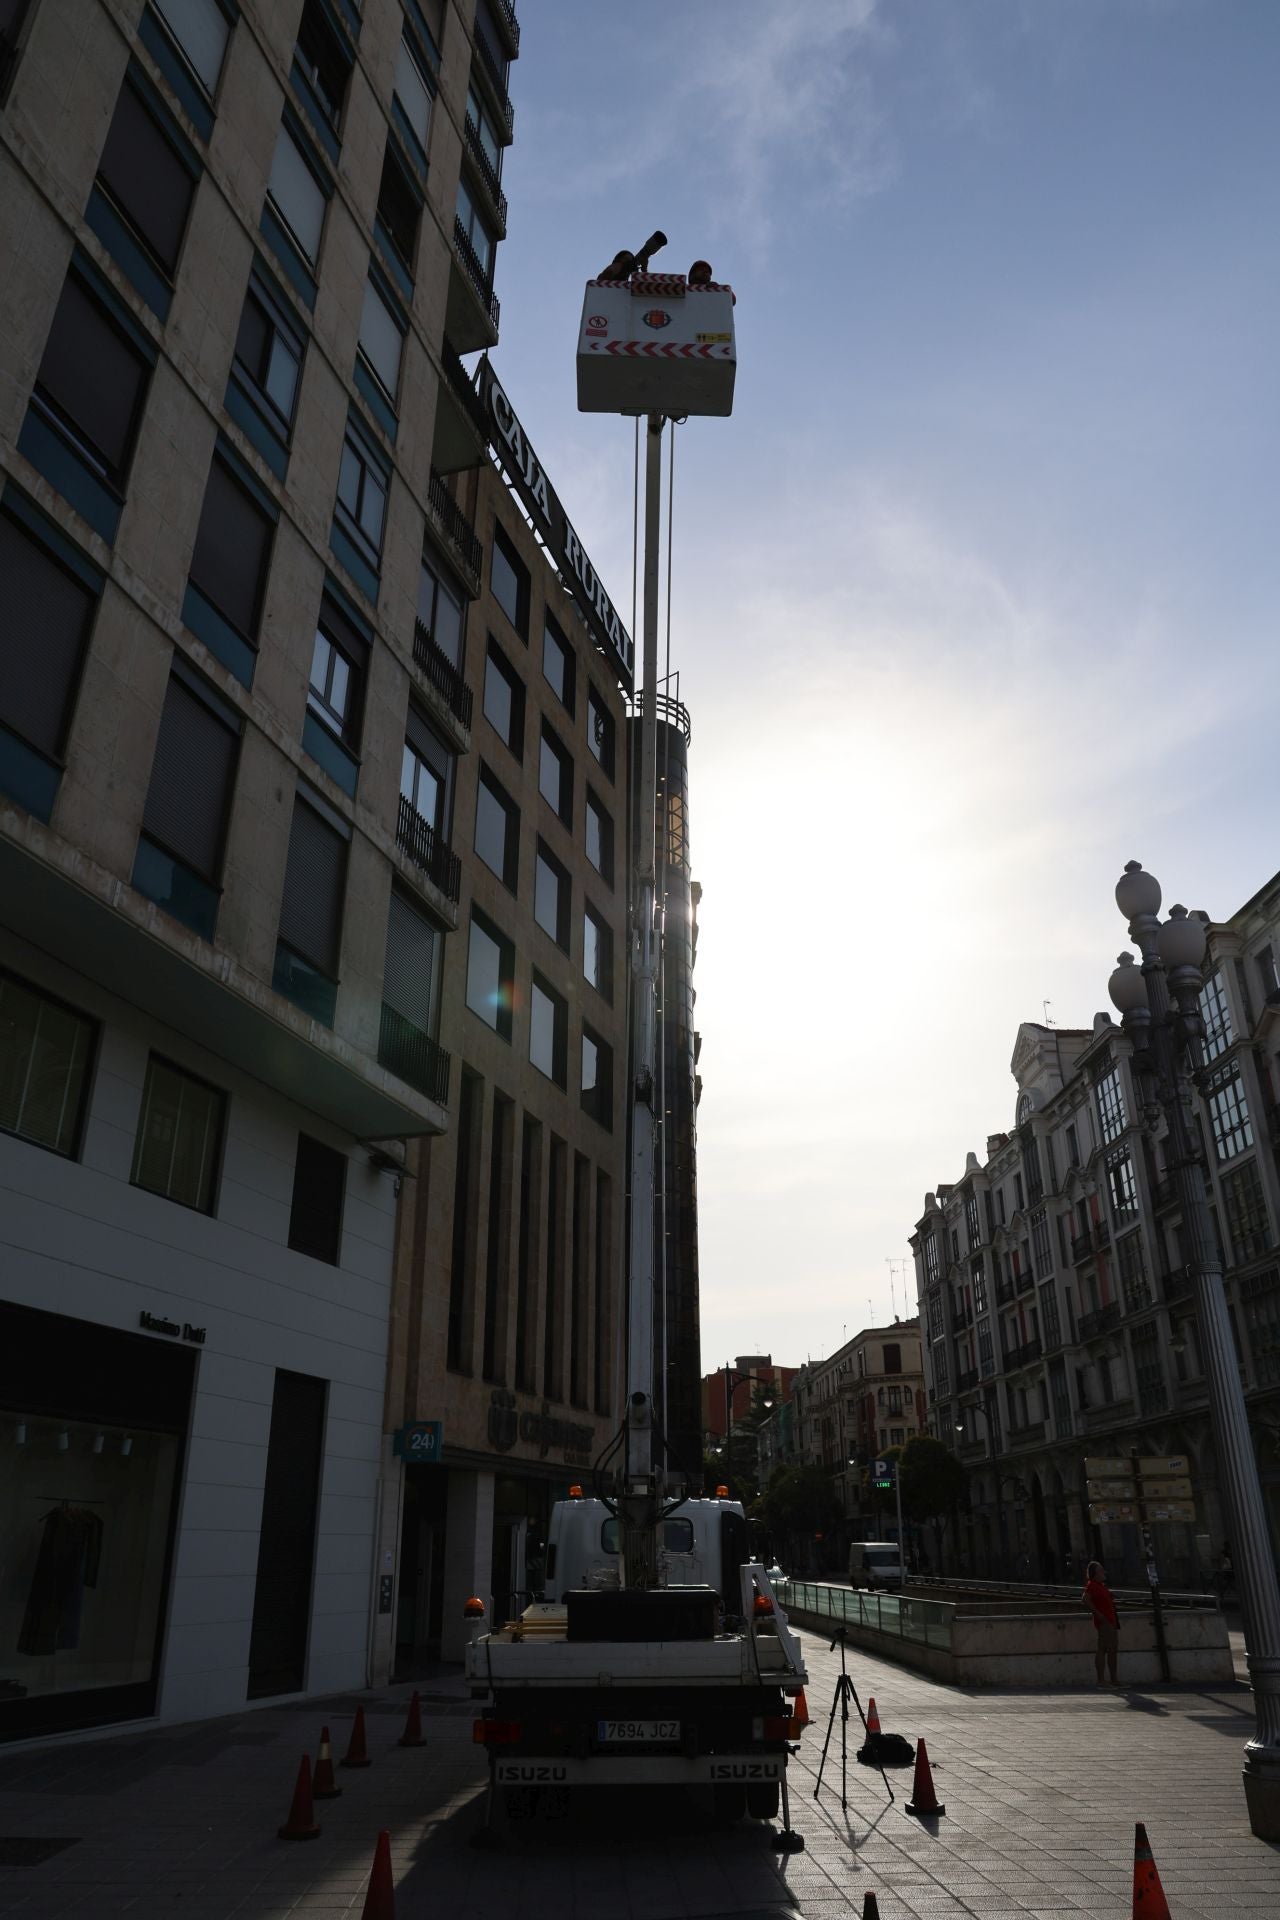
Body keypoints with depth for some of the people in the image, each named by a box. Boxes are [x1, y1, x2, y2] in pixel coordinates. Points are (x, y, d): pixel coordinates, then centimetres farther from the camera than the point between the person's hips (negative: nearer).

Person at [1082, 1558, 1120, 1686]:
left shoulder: (1102, 1585, 19)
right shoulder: (1092, 1585, -12)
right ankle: (1101, 1681, -8)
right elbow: (1085, 1601, -24)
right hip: (1104, 1622, -10)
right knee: (1103, 1649, -9)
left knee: (1113, 1649, 13)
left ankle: (1114, 1680, 20)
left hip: (1111, 1621, 10)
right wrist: (1099, 1614, -23)